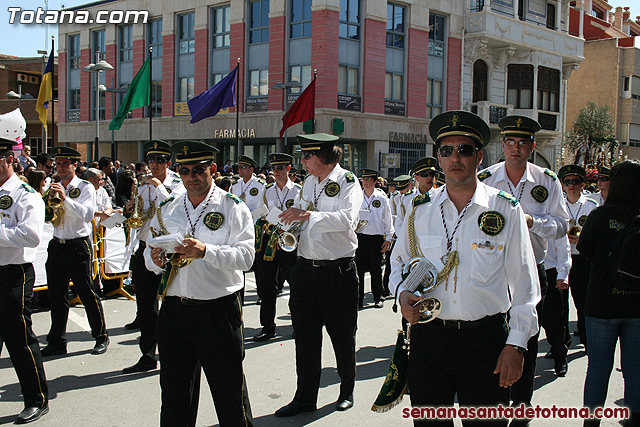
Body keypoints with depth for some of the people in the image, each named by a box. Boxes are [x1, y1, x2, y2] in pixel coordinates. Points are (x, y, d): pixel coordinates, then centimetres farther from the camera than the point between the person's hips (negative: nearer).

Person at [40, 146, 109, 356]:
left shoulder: (85, 188, -4)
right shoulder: (54, 188, 13)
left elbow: (88, 215, -19)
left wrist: (65, 198, -26)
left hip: (78, 246, -5)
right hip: (56, 245, 5)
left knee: (87, 294, 1)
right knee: (56, 296, 8)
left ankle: (101, 337, 15)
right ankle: (57, 342, 17)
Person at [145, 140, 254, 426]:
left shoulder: (233, 207, -2)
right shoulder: (166, 210, 12)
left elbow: (245, 256, -13)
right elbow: (149, 253, 15)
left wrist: (206, 251, -27)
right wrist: (155, 261, -9)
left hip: (219, 311, -4)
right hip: (173, 311, 4)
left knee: (229, 392, 4)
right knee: (173, 390, 15)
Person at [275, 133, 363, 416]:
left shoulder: (347, 182, -8)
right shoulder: (309, 183, 13)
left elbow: (347, 219, -24)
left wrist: (307, 215, -26)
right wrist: (286, 227, 2)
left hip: (337, 270, -6)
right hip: (305, 268, 6)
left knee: (343, 337, 8)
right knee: (305, 336, 9)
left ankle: (347, 391, 28)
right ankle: (305, 398, 19)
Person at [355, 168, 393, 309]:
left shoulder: (382, 198, 3)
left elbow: (388, 221, 6)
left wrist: (388, 239, 2)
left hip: (376, 238, -1)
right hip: (359, 238, 1)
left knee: (376, 270, 6)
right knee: (358, 269, -1)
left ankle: (378, 298, 20)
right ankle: (358, 300, 7)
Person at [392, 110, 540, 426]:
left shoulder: (505, 210, -1)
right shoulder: (420, 209, 6)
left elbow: (523, 284, 0)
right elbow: (399, 262, 18)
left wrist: (516, 344, -5)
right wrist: (403, 292, -4)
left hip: (486, 339, -2)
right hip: (428, 337, 2)